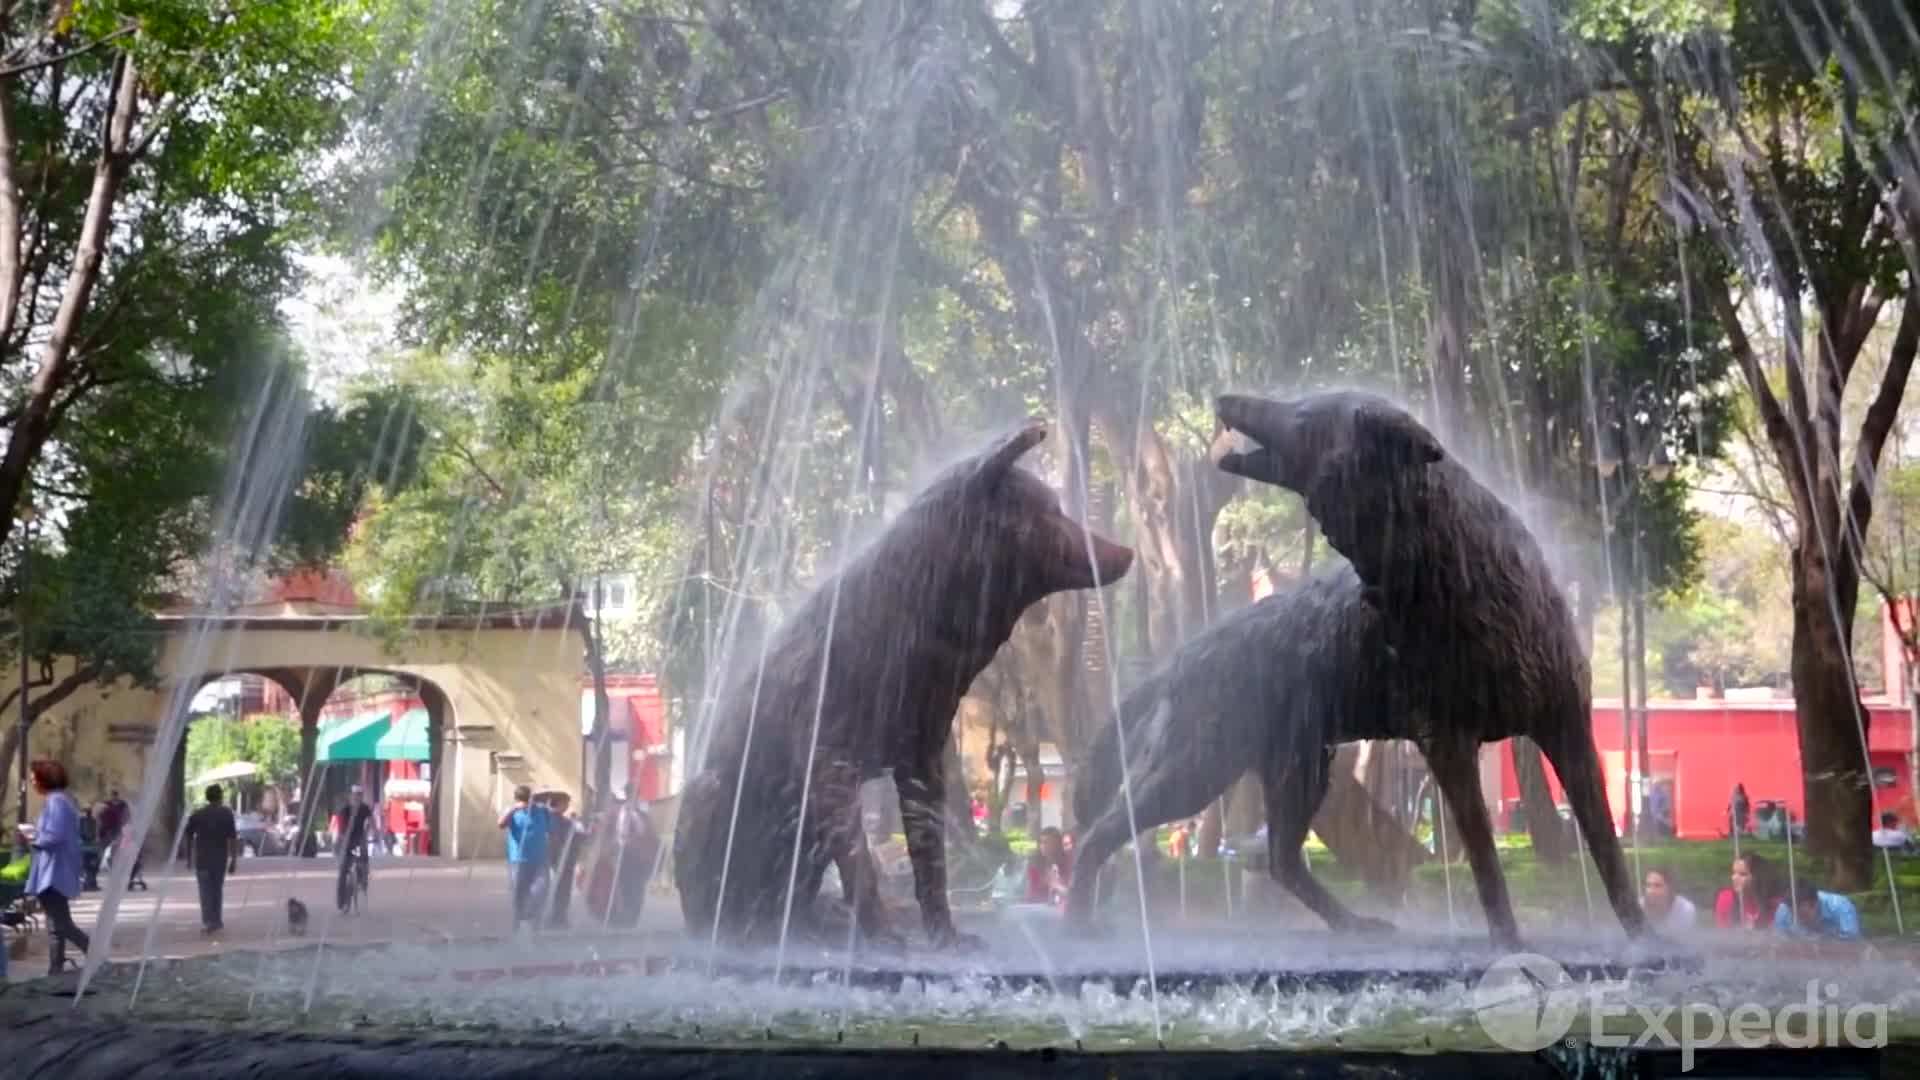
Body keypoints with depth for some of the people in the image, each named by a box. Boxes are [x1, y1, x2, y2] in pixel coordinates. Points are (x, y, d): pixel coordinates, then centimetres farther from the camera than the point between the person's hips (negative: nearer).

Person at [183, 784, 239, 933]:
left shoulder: (196, 815, 2)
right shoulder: (227, 814, -3)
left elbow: (189, 837, 6)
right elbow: (233, 838, -7)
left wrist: (189, 858, 15)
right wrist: (234, 860, -4)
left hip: (202, 859, 0)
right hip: (220, 858, 0)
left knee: (206, 891, 1)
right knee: (217, 889, 14)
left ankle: (208, 922, -12)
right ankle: (216, 922, 20)